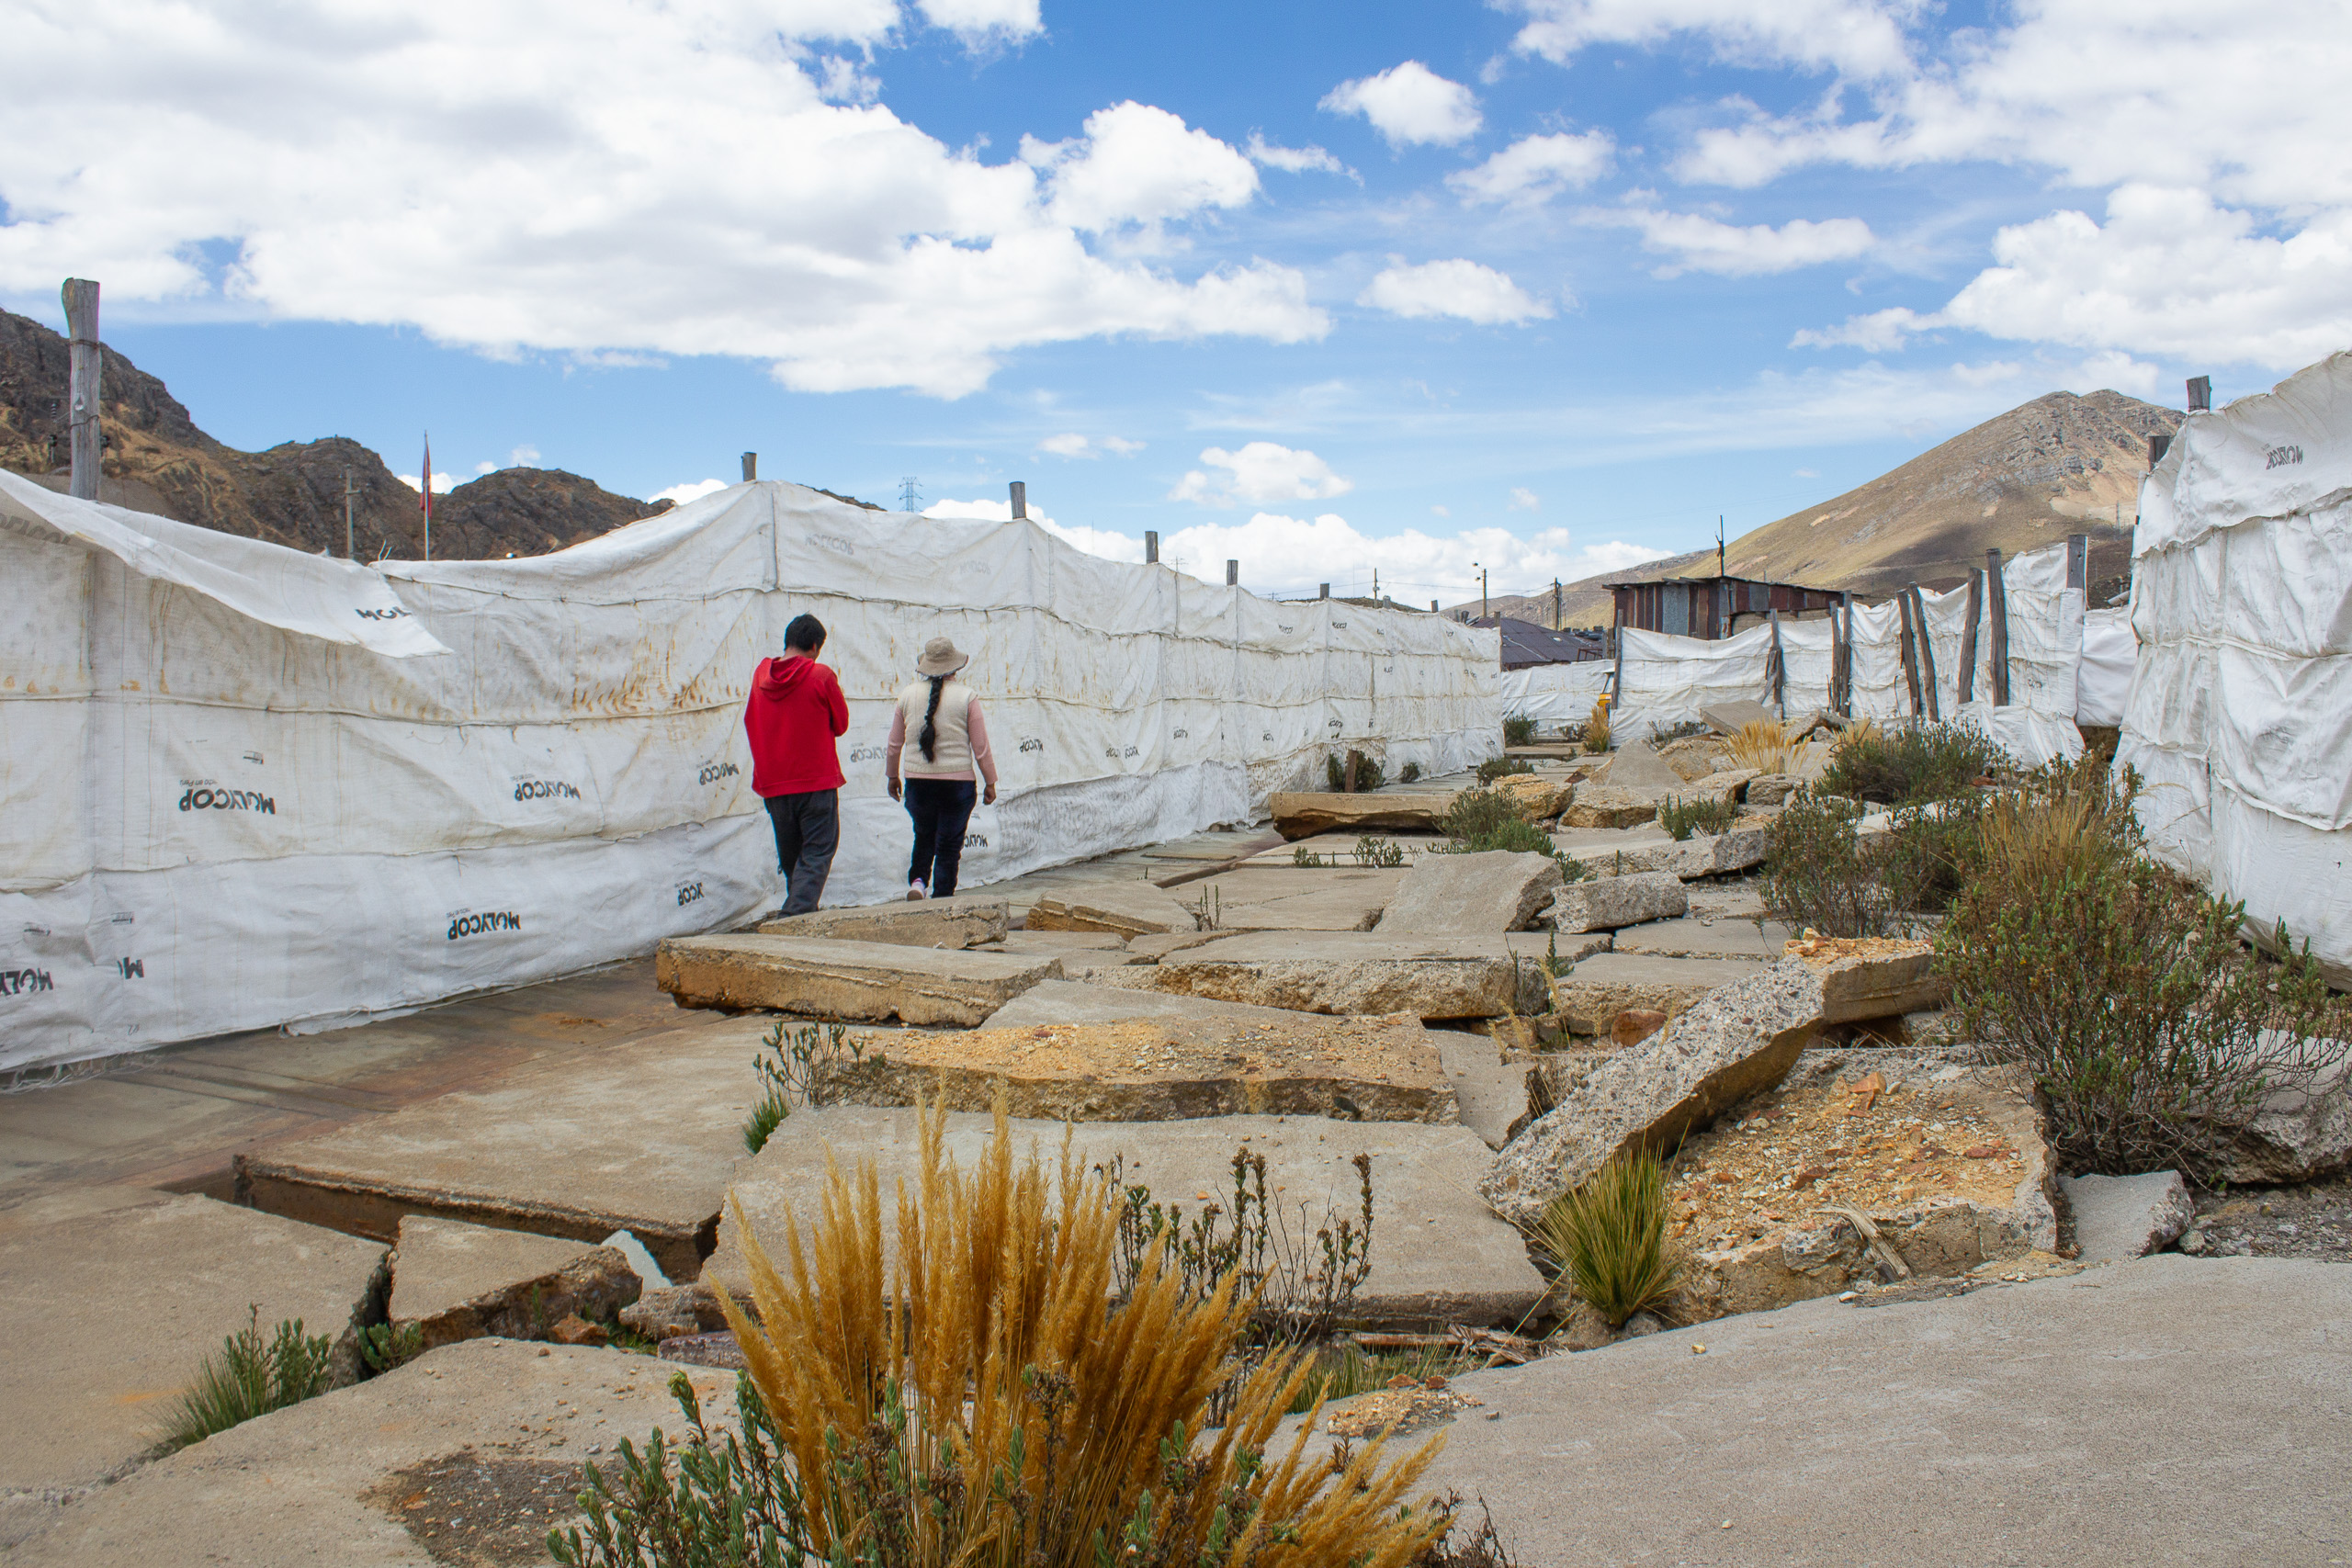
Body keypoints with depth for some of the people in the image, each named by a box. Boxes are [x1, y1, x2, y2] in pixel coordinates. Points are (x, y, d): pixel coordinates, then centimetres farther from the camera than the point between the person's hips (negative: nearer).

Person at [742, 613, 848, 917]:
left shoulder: (760, 674, 5)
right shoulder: (821, 676, -8)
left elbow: (750, 722, 16)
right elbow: (840, 724, 2)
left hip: (773, 785, 5)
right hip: (817, 780, -5)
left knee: (791, 857, 15)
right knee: (817, 852, -3)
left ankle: (799, 909, 17)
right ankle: (797, 911, -20)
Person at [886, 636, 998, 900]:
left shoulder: (907, 695, 2)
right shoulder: (966, 697, -7)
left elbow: (894, 744, 10)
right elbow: (981, 746, -3)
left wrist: (893, 776, 24)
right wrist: (990, 782, 7)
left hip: (917, 780, 3)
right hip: (957, 780, -3)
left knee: (924, 837, 22)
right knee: (949, 844, 6)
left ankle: (918, 881, 2)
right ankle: (941, 900, 5)